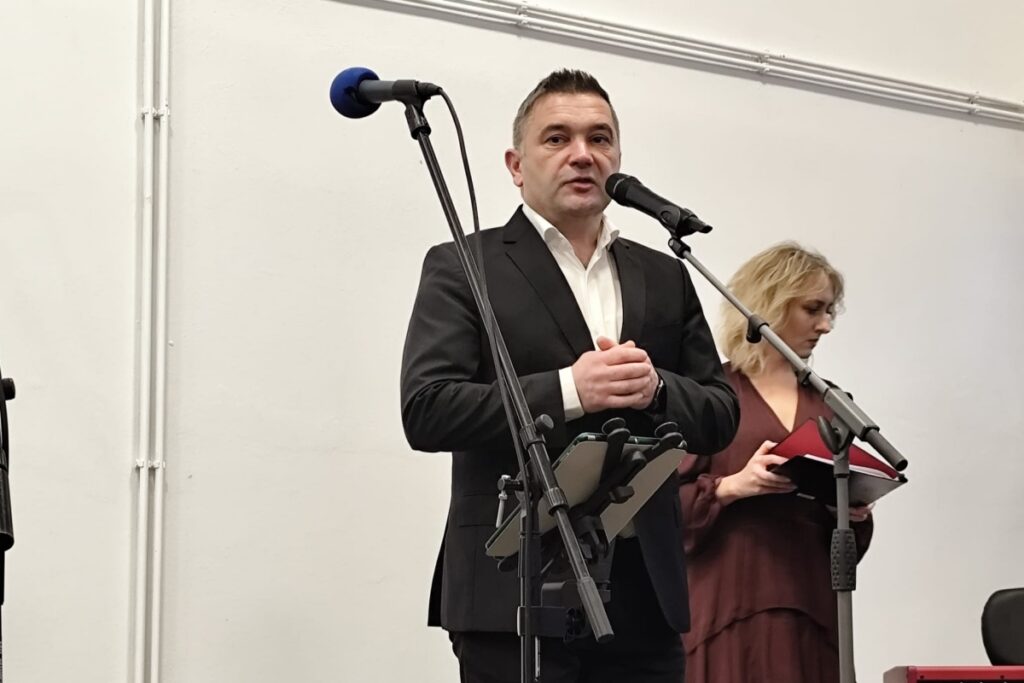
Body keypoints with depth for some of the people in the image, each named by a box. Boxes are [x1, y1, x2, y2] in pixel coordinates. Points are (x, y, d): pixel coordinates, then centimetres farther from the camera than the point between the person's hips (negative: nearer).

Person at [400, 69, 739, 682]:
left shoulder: (664, 277, 17)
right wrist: (569, 391, -17)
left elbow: (720, 415, 14)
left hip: (644, 589, 4)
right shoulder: (463, 267, 3)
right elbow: (426, 411, -8)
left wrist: (655, 389, -8)